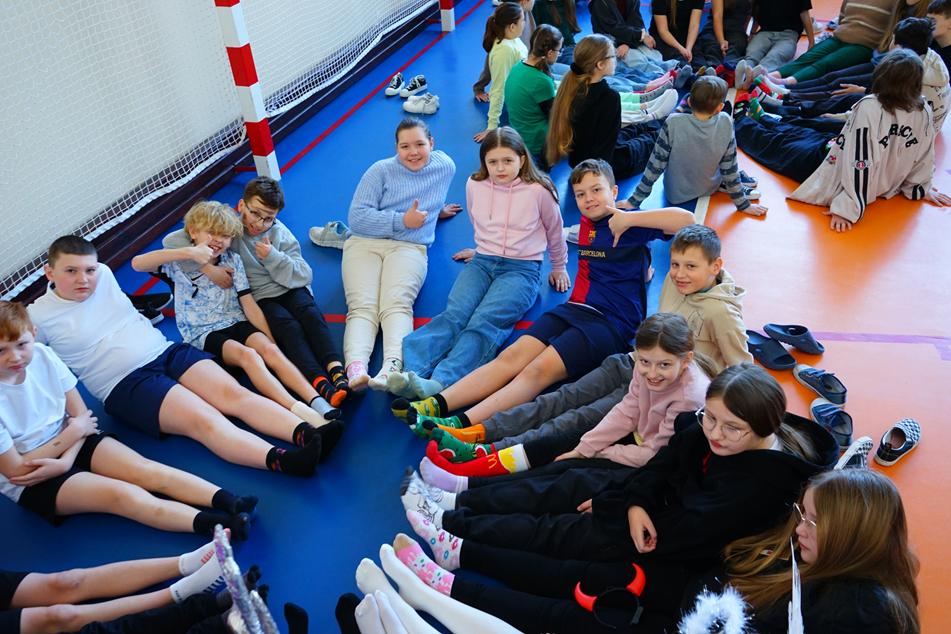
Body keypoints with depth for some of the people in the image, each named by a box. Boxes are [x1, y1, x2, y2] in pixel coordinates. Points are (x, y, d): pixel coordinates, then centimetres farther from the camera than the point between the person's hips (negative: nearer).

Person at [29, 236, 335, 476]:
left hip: (168, 351, 6)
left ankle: (307, 433, -37)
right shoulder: (39, 317, 0)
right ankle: (283, 460, -49)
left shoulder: (104, 274, 11)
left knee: (234, 393, -19)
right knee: (204, 420, -29)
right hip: (125, 385, -5)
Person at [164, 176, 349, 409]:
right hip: (258, 297, -3)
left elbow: (304, 276, -3)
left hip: (289, 289, 3)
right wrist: (207, 268, -20)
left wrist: (272, 257, -15)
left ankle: (336, 370, -43)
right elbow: (171, 241, -11)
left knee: (311, 313, -28)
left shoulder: (280, 233, 4)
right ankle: (319, 382, -46)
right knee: (287, 325, -30)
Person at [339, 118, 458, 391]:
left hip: (410, 247, 0)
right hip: (365, 244, 0)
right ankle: (355, 369, -45)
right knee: (362, 307, -26)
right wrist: (402, 220, -5)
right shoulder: (381, 171, 4)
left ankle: (392, 367, -51)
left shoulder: (445, 166, 14)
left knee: (397, 305, -29)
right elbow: (357, 217, -4)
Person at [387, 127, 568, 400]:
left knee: (484, 322, -30)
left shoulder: (538, 191, -2)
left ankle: (439, 383, -51)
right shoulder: (475, 186, 8)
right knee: (453, 314, -26)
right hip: (481, 263, 3)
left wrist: (559, 268, 25)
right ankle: (406, 370, -46)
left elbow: (555, 232, 14)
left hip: (522, 269, -3)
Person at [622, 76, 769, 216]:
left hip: (676, 195, -1)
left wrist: (634, 201, -10)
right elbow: (730, 167, -11)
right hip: (709, 189, 2)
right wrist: (743, 204, 1)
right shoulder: (725, 123, -20)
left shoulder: (673, 123, -25)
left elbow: (655, 166, -19)